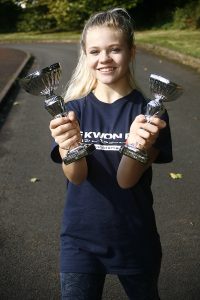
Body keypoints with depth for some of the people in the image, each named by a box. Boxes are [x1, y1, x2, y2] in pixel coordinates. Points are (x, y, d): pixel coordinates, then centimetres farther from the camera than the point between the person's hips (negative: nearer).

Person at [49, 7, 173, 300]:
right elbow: (76, 176, -17)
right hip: (80, 238, 1)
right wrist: (69, 148, -39)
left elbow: (125, 180, -18)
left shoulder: (148, 111, -11)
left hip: (135, 239, 0)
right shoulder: (74, 109, -6)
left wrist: (138, 145, -38)